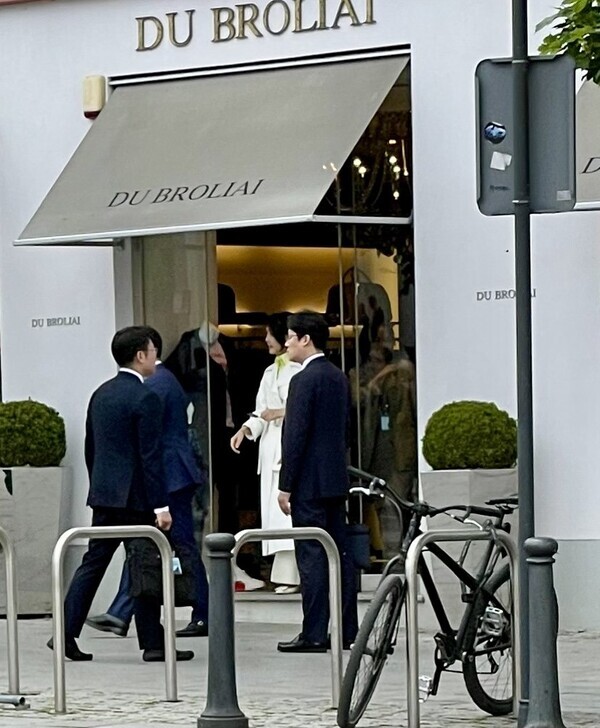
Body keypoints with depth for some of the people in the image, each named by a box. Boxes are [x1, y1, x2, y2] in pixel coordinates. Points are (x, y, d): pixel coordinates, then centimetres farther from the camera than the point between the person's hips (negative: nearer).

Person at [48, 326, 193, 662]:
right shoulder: (145, 398, -14)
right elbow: (151, 457, -17)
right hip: (135, 496, -7)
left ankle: (66, 634, 2)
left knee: (93, 563, 8)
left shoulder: (101, 394, 11)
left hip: (103, 495, 7)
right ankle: (153, 643, 4)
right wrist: (161, 506, -16)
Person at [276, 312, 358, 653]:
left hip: (310, 483, -9)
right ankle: (347, 630, 11)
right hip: (337, 480, 9)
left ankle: (314, 634, -7)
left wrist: (286, 486, -12)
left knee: (312, 557, -7)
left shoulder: (305, 380, -14)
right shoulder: (340, 378, 13)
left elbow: (295, 436, -16)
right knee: (340, 554, 9)